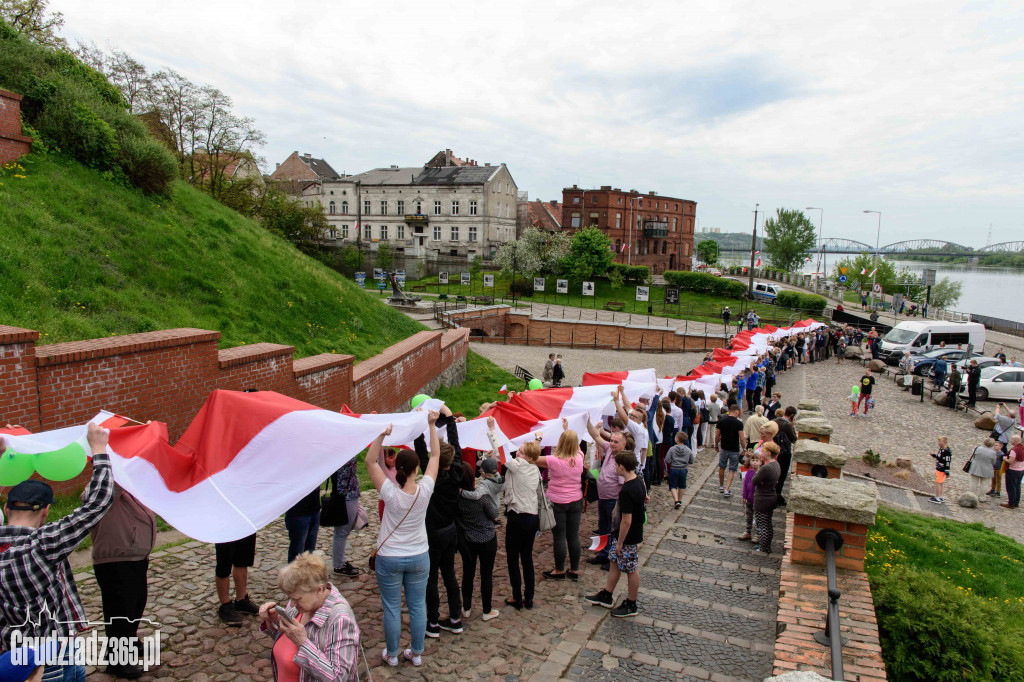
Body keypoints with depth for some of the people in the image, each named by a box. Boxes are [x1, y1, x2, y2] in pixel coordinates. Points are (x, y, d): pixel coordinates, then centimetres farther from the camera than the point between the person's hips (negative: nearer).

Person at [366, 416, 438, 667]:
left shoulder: (390, 492, -21)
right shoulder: (424, 490, -18)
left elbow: (370, 461, -15)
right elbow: (435, 455, -8)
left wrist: (382, 435, -23)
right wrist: (432, 425, -6)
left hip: (389, 559, -1)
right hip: (419, 558, 2)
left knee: (391, 608, 13)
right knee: (417, 607, 15)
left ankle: (392, 654, 28)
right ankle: (416, 653, 28)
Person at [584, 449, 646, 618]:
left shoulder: (626, 491, -30)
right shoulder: (639, 482, -1)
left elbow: (626, 521, -27)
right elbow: (643, 500, 14)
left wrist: (620, 542, -17)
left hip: (628, 537, -9)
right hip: (635, 532, 9)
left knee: (631, 570, 7)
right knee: (614, 562, 19)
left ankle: (631, 605, 25)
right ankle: (606, 596, 34)